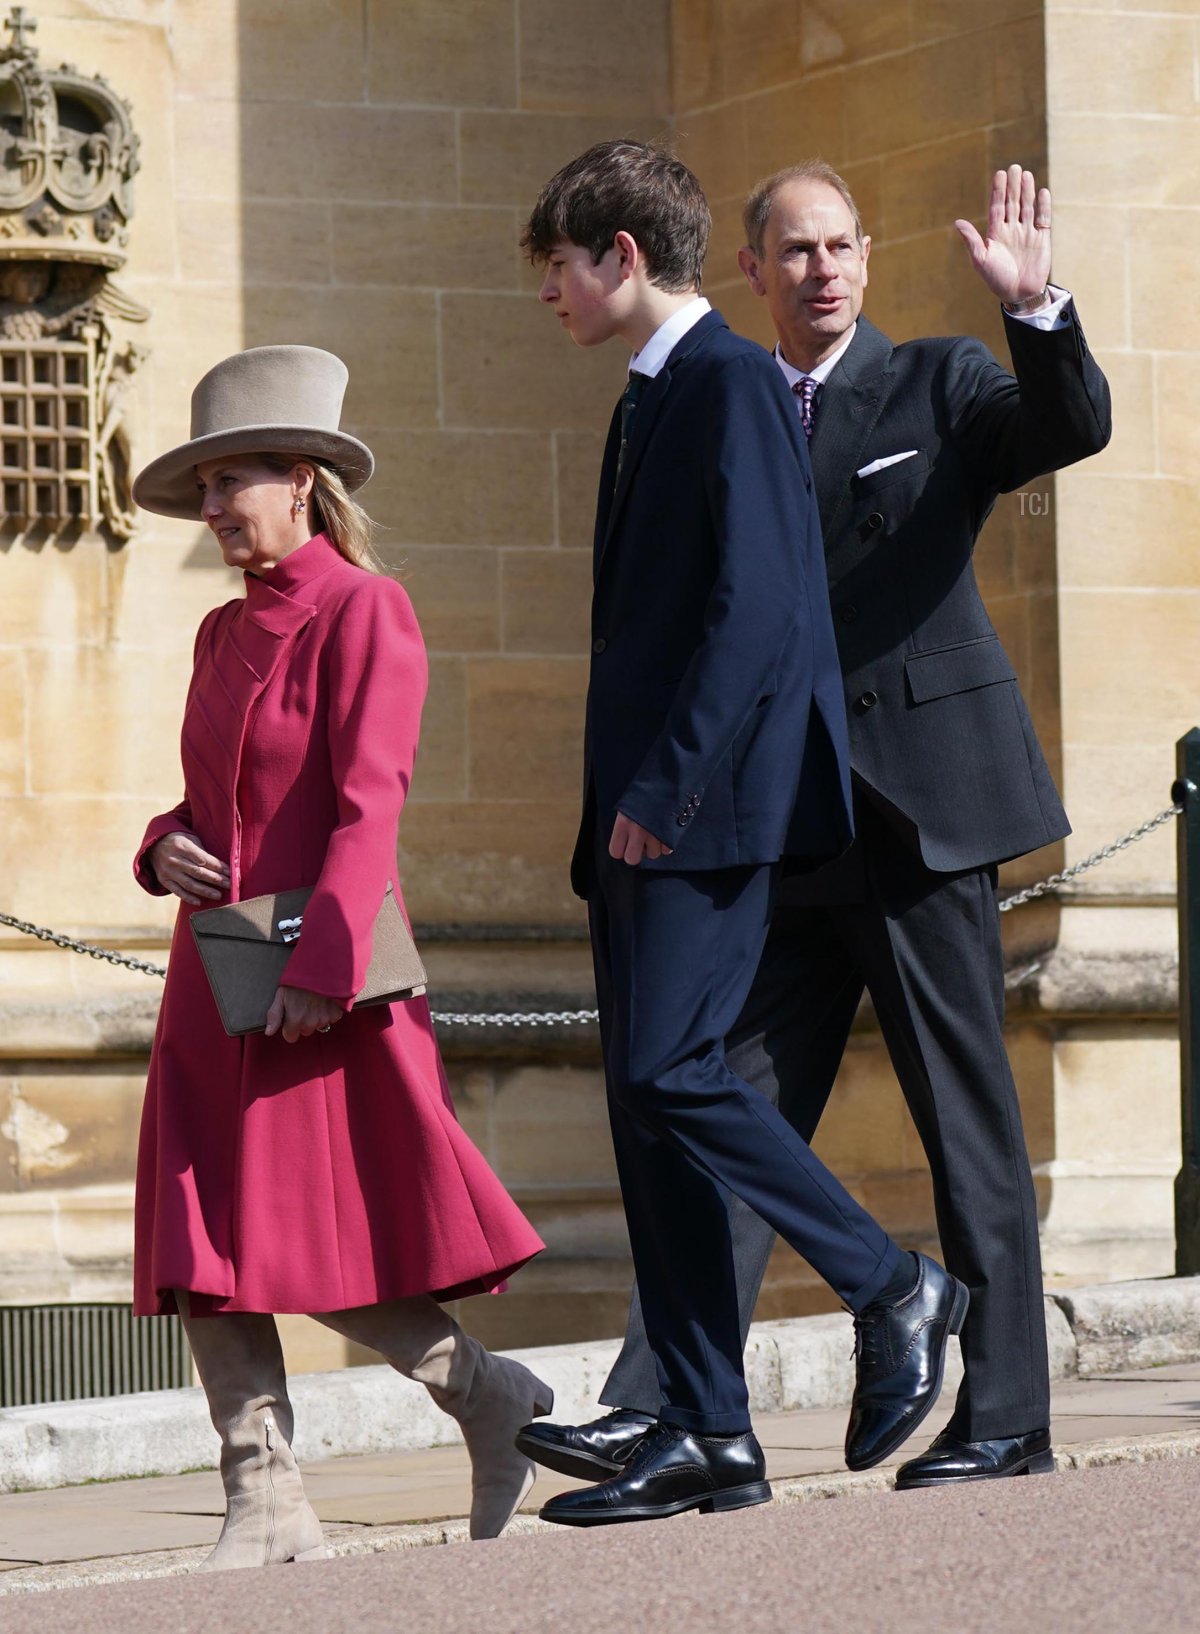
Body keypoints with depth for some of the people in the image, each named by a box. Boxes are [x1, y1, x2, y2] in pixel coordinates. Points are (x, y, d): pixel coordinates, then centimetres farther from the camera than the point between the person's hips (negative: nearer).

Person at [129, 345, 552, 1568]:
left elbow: (368, 804, -14)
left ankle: (494, 1397, 15)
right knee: (207, 1253, 0)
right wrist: (165, 848, 1)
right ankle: (266, 1511, 2)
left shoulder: (361, 609, -7)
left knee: (332, 1249, -6)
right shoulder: (223, 633, 15)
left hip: (321, 979, -7)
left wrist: (322, 966, -21)